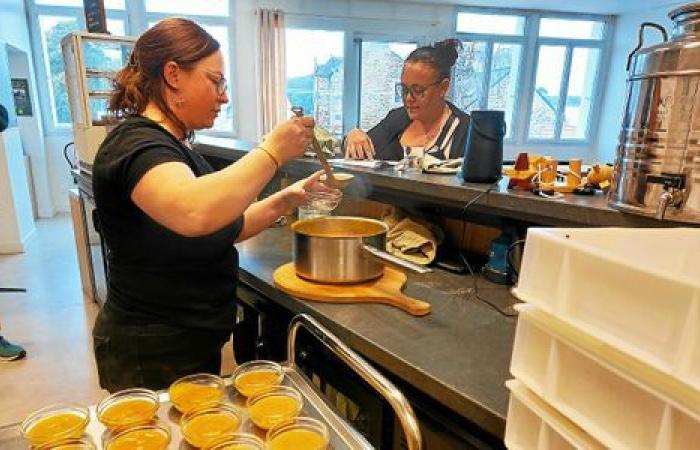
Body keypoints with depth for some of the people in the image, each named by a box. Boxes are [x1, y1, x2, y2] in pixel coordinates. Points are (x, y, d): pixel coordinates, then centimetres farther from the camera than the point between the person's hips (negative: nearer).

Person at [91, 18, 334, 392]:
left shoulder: (173, 145, 8)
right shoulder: (136, 144, -22)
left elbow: (221, 229, 11)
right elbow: (195, 214, -44)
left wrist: (284, 201, -2)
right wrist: (272, 152, -31)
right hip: (152, 356, -9)